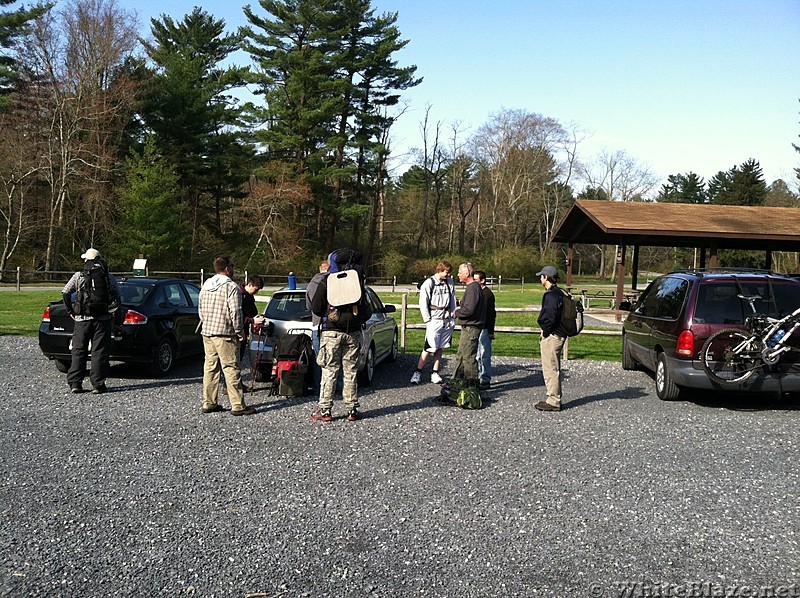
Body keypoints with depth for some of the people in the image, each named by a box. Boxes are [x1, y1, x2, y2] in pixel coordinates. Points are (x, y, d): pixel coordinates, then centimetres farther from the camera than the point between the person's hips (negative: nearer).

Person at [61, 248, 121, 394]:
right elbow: (117, 296, -2)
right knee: (99, 352, 2)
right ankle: (98, 384, 0)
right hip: (103, 318, 0)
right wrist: (112, 312, 7)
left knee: (79, 351, 9)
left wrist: (71, 311, 4)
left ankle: (75, 383, 8)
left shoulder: (78, 276, 4)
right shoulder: (109, 277, 4)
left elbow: (65, 293, -4)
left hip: (82, 318, 0)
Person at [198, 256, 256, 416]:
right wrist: (240, 332, -6)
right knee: (231, 369, -5)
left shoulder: (206, 285, 14)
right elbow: (235, 312, -15)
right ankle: (238, 406, -3)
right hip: (224, 334, -8)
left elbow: (200, 309, 19)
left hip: (206, 332, 8)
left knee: (210, 368, 12)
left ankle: (208, 403, 15)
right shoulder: (231, 286, -11)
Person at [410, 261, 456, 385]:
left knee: (440, 348, 8)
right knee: (429, 348, -7)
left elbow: (453, 299, 18)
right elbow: (423, 304, -6)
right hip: (434, 321, -5)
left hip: (447, 321, 5)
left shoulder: (449, 282, 11)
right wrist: (428, 321, -8)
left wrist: (452, 315, 9)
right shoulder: (428, 283, -6)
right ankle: (417, 372, 3)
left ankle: (435, 374, 13)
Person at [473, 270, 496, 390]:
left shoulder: (487, 294, -11)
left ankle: (486, 380, 0)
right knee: (477, 355, 13)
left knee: (484, 355, -4)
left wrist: (491, 331, -16)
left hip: (484, 329, -9)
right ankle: (479, 378, 21)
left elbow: (491, 313, -14)